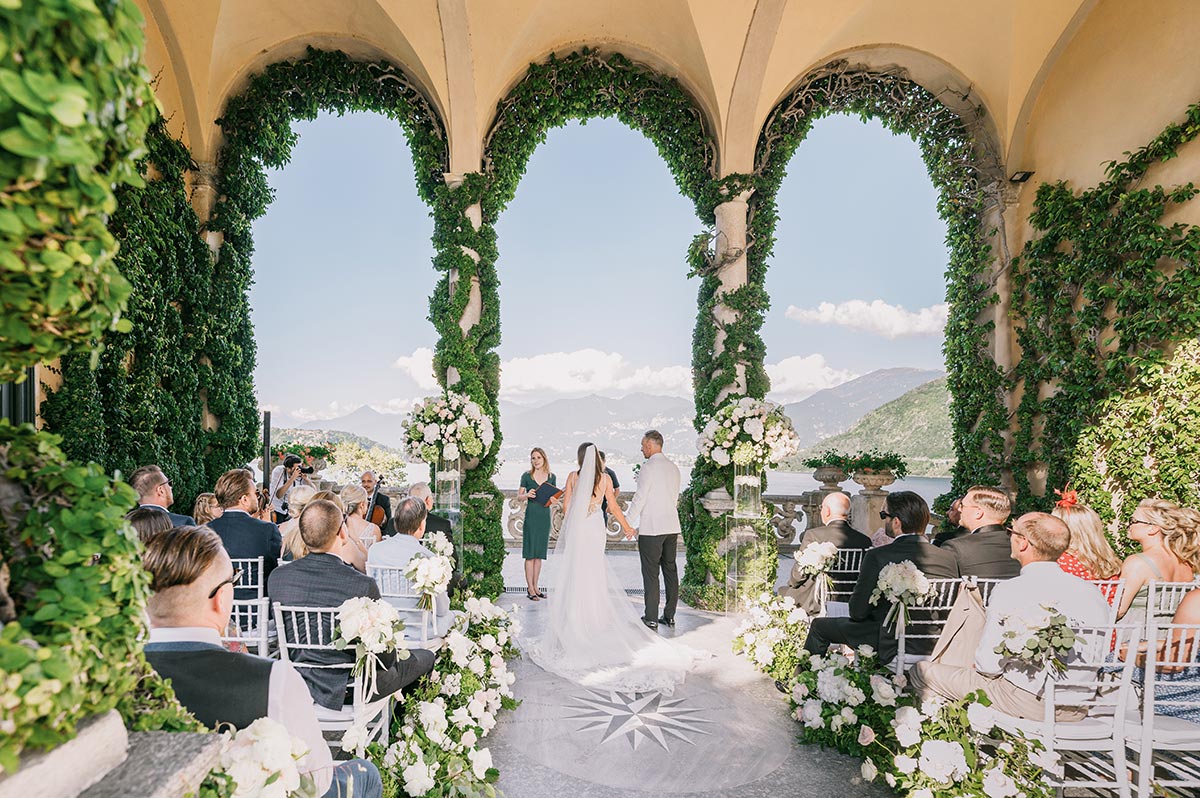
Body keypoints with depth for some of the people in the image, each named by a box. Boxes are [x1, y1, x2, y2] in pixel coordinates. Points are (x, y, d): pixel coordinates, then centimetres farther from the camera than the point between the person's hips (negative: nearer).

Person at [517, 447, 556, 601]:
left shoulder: (552, 477, 7)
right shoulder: (526, 476, -1)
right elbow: (519, 495, 3)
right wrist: (527, 495, -17)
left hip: (545, 515, 3)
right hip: (531, 515, -3)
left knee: (539, 553, 10)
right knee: (530, 553, -2)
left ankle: (536, 586, 19)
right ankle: (530, 588, 5)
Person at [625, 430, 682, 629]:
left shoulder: (648, 467, -12)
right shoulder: (674, 468, 10)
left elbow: (640, 498, -13)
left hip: (651, 528, -7)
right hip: (672, 526, 7)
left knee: (651, 574, -1)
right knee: (670, 571, 12)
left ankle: (651, 618, 4)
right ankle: (670, 615, 20)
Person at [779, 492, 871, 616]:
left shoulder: (813, 534, -17)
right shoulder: (865, 540, -5)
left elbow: (800, 572, -8)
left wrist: (791, 583, 14)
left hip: (818, 603, -5)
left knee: (782, 592, 21)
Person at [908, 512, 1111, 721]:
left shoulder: (1010, 591, -19)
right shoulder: (1093, 593, -3)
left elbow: (989, 663, -15)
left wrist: (977, 665, 9)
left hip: (1029, 703, -7)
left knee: (921, 671, 5)